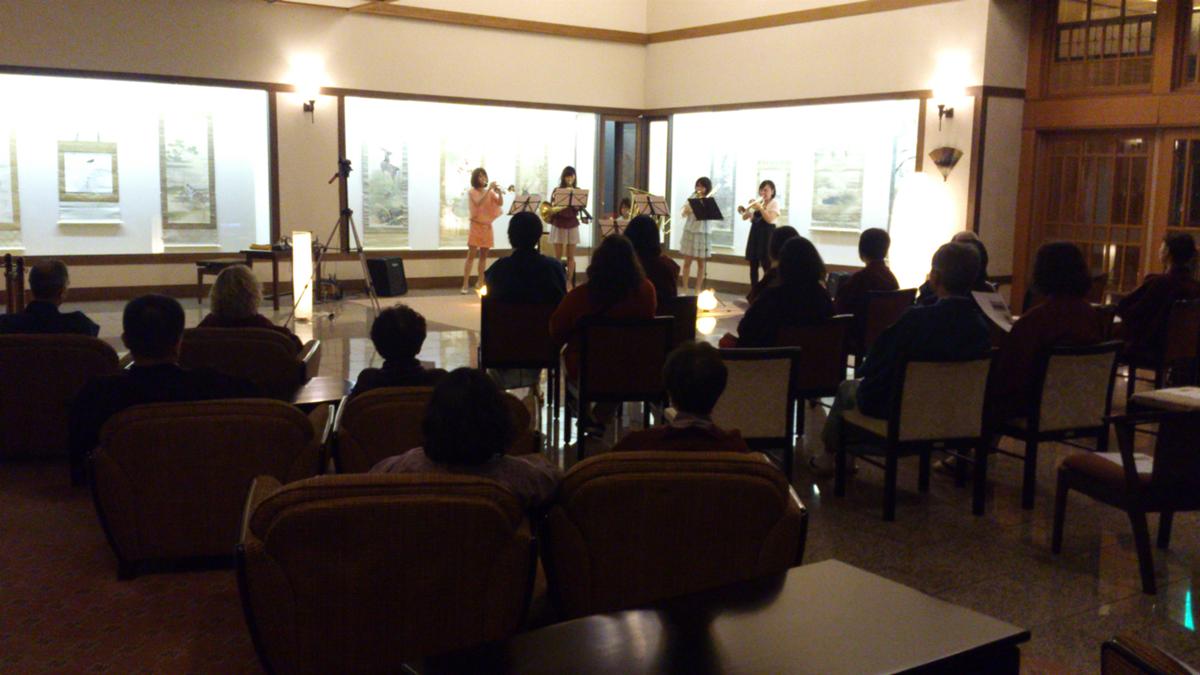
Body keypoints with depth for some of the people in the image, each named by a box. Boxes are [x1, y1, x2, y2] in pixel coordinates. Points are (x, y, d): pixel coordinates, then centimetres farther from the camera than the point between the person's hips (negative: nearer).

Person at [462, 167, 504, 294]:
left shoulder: (490, 192, 9)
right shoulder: (471, 192, -4)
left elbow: (500, 203, -4)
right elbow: (479, 203, -22)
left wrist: (499, 192, -22)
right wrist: (488, 189, -26)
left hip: (487, 226, 5)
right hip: (476, 225, -5)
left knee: (483, 256, 8)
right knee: (471, 255, -8)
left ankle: (480, 282, 15)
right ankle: (465, 284, -10)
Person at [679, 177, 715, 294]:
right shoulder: (693, 197, 8)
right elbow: (684, 213, 3)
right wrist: (686, 210, -18)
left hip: (703, 233, -2)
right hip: (689, 232, 2)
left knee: (701, 263, 3)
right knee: (687, 262, 3)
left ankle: (698, 290, 9)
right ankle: (685, 289, 10)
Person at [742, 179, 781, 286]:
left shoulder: (774, 203, -3)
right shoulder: (758, 202, 14)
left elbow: (769, 219, -17)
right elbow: (744, 217, 9)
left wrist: (760, 208, -20)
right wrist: (748, 208, -9)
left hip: (767, 235, -6)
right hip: (755, 234, 6)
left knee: (767, 266, -7)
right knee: (753, 265, 7)